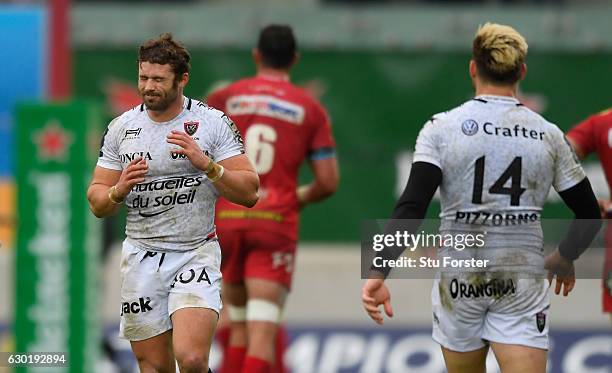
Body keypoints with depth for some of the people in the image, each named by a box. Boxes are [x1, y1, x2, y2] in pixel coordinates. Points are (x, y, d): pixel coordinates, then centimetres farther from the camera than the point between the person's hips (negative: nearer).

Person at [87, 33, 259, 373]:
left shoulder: (214, 123, -3)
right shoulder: (121, 128, 5)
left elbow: (249, 193, -6)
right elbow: (97, 202, 9)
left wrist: (206, 165, -20)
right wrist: (120, 190, -13)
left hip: (196, 253, -3)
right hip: (141, 256, 3)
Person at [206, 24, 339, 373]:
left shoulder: (223, 99, 7)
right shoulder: (310, 109, 5)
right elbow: (328, 182, 1)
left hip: (226, 219, 2)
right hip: (276, 223, -2)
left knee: (240, 324, 17)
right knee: (263, 330, -8)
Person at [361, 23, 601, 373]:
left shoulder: (442, 128, -4)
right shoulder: (549, 135, 2)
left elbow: (411, 208, -15)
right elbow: (589, 215, 9)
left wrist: (379, 272, -17)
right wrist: (564, 259, 27)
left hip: (459, 279, 0)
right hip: (524, 284, 0)